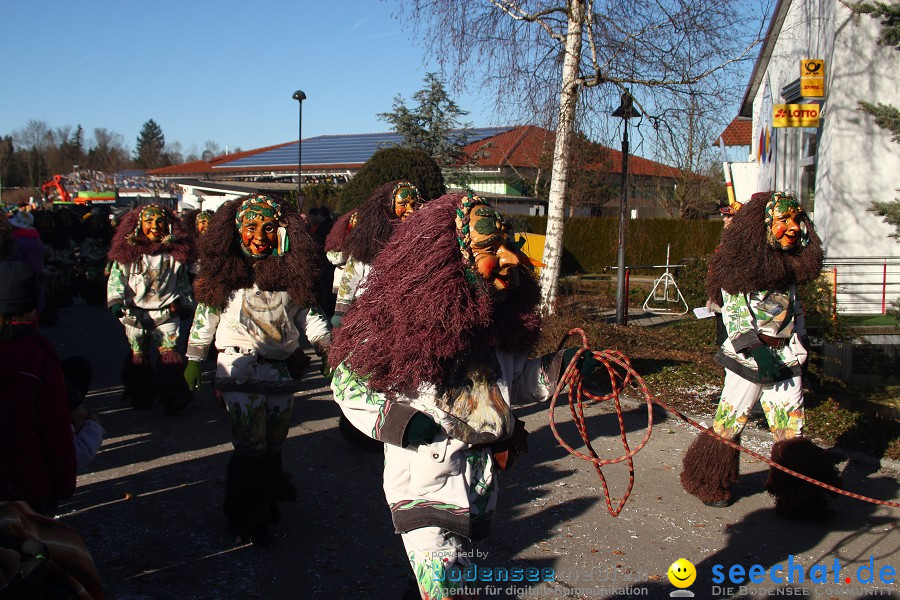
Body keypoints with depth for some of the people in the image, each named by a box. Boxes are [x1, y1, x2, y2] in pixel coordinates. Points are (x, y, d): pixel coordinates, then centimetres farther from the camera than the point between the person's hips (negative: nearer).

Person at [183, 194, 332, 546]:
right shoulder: (225, 270, 2)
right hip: (240, 368, -3)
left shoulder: (291, 270, 7)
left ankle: (266, 507, 29)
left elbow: (309, 315, 12)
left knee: (273, 446, 10)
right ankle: (248, 521, 8)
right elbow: (205, 316, 7)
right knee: (251, 447, -7)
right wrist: (194, 360, 6)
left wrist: (328, 350, 5)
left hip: (283, 369, 3)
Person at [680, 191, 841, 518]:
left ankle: (797, 496, 7)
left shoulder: (791, 264, 14)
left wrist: (797, 348, 12)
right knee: (730, 421, 2)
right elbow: (734, 313, -12)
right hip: (748, 354, -6)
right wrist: (756, 350, -19)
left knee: (792, 429, 2)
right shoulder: (743, 263, -8)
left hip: (785, 356, 6)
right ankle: (711, 486, 19)